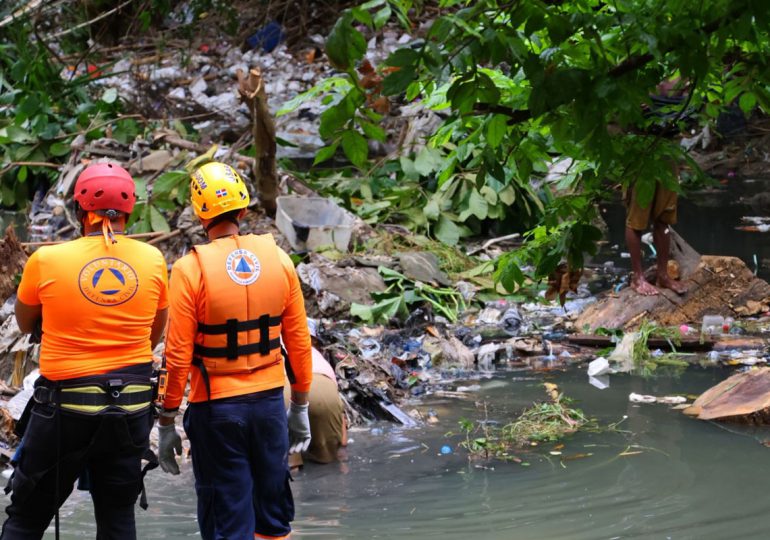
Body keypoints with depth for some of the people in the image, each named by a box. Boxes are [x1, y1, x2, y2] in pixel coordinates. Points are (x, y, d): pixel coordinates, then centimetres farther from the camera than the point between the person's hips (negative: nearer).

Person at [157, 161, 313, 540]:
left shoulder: (191, 269, -12)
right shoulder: (277, 258, -1)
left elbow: (178, 356, -12)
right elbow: (299, 342, 4)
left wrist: (167, 423, -2)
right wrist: (300, 407, 15)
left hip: (216, 409, -3)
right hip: (270, 402, 4)